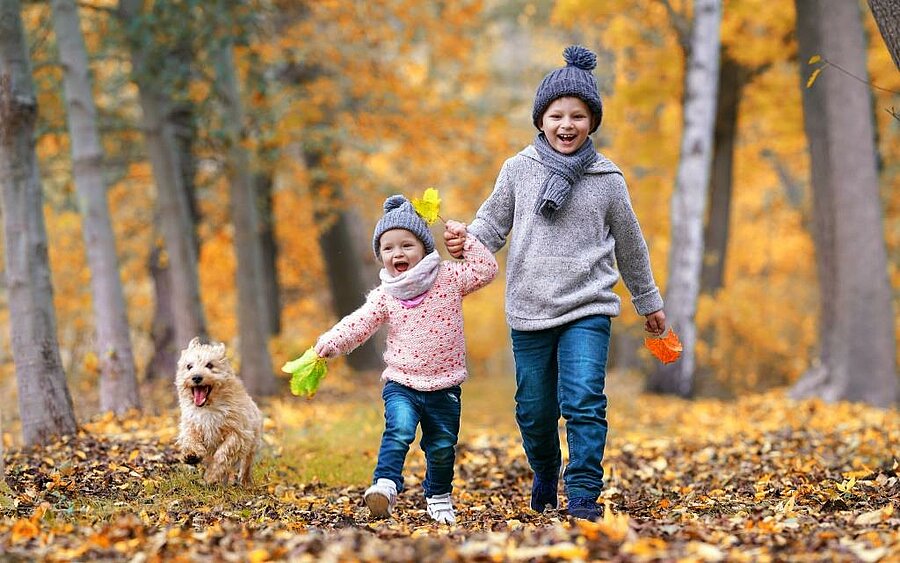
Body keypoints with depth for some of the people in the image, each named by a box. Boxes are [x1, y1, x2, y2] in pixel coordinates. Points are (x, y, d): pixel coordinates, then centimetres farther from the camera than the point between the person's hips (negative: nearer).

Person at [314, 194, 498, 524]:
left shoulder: (448, 278, -2)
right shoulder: (384, 296, 1)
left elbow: (486, 269, -5)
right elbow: (358, 324, -7)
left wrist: (466, 241, -12)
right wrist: (330, 343, -22)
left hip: (444, 387, 0)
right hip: (401, 383, 0)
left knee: (442, 447, 10)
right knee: (399, 430, -28)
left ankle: (439, 498, 33)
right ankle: (385, 486, -34)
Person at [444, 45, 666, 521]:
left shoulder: (607, 179, 3)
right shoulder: (519, 169, 2)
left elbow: (629, 244, 15)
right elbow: (495, 223, 9)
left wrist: (648, 302, 24)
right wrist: (466, 239, -15)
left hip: (588, 308, -1)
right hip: (529, 312, 1)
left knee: (584, 401, -17)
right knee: (534, 411, 10)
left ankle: (583, 495, -10)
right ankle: (545, 474, 38)